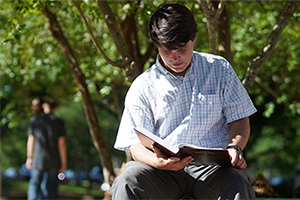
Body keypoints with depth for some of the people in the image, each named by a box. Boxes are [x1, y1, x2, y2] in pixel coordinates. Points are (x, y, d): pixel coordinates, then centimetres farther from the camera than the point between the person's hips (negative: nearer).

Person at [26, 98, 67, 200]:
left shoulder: (35, 120, 0)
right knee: (51, 187, 7)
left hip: (38, 158, 0)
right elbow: (62, 143, -4)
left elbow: (30, 140, 1)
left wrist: (29, 157, 9)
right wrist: (64, 162, 0)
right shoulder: (59, 122, -2)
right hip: (54, 161, 0)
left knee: (34, 183, 5)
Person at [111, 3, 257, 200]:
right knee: (127, 182, -31)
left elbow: (239, 119, 14)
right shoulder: (142, 86, 7)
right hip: (164, 167, 0)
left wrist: (235, 147, -10)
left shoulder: (219, 69, 11)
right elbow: (137, 144, 1)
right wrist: (159, 162, -23)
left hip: (212, 164, 0)